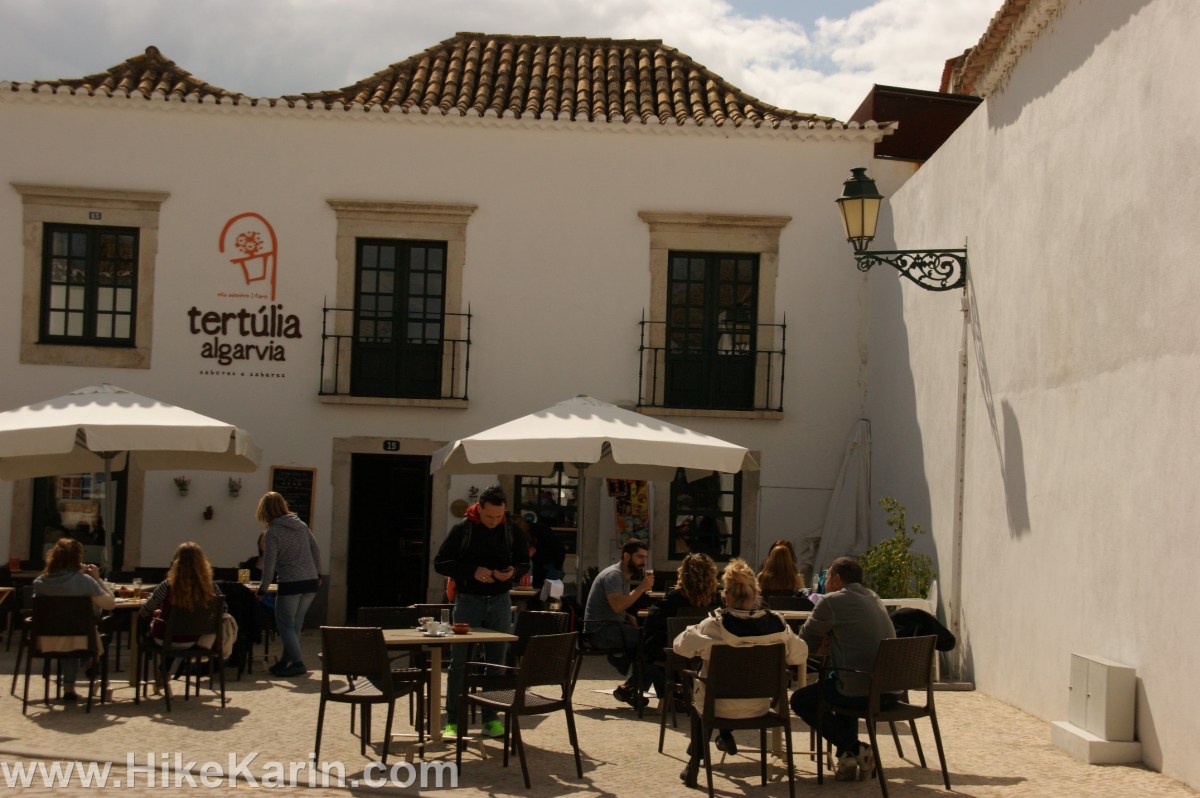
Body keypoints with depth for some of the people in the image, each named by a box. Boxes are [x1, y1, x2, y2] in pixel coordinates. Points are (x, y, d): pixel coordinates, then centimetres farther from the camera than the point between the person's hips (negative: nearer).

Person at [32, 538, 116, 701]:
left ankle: (69, 687, 37)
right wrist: (97, 579, -3)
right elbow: (110, 603, -12)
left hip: (47, 642, 3)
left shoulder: (39, 582, -9)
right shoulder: (84, 581, -19)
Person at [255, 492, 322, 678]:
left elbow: (269, 565, -9)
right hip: (311, 582, 6)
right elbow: (316, 550, 14)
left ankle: (297, 663, -2)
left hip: (290, 585, -6)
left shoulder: (272, 533, -9)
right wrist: (317, 573, 24)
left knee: (285, 625, 4)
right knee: (296, 624, 15)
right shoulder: (301, 525, 9)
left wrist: (263, 589, -1)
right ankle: (287, 660, 22)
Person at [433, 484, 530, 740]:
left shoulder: (512, 532, 3)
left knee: (496, 661, 8)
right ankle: (453, 721, 5)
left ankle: (491, 718, 18)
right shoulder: (462, 529, -5)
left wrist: (513, 572, -10)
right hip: (467, 601, -2)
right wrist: (472, 571, -18)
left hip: (499, 601, 3)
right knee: (459, 661, -1)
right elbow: (440, 563, -5)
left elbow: (525, 563, 13)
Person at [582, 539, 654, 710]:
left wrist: (629, 617, 5)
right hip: (600, 630, -10)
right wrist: (641, 588, -24)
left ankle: (630, 688, -1)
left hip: (612, 627, 10)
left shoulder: (625, 576, 17)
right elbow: (617, 605, -28)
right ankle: (631, 688, -9)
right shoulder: (612, 575, -13)